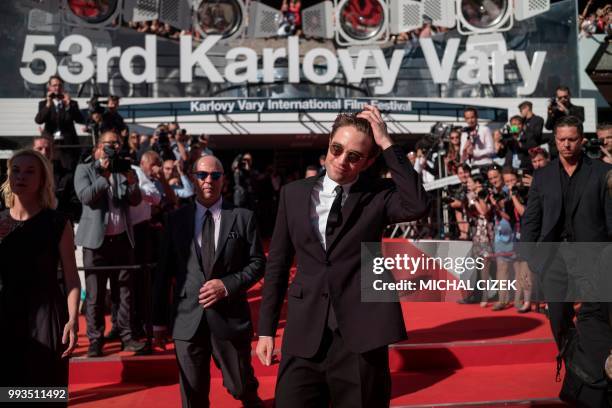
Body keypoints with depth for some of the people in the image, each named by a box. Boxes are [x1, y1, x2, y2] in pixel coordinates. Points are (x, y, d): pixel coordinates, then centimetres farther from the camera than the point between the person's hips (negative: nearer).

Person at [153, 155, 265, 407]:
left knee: (240, 387, 13)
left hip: (230, 317, -1)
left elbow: (257, 262, 2)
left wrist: (228, 285, -14)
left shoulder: (243, 217, 1)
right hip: (187, 320, 1)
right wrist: (159, 318, 7)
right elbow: (164, 271, 7)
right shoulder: (176, 219, 5)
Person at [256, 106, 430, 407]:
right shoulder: (294, 193, 5)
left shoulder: (378, 194, -1)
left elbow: (418, 206, -23)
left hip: (361, 334, -1)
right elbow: (277, 264, 9)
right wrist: (266, 329, 7)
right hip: (304, 335, 2)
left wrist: (386, 143, -17)